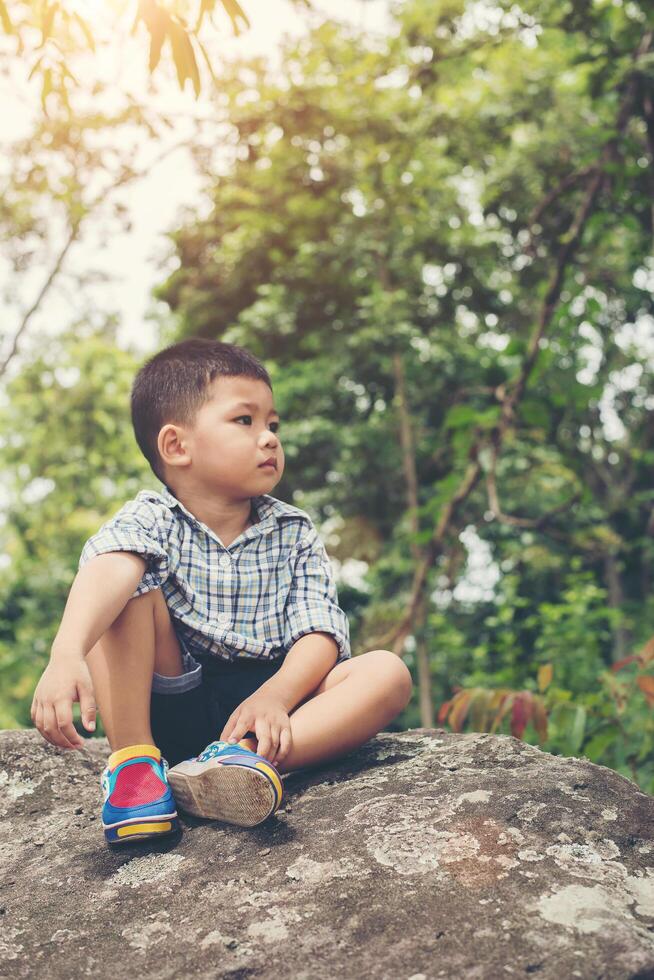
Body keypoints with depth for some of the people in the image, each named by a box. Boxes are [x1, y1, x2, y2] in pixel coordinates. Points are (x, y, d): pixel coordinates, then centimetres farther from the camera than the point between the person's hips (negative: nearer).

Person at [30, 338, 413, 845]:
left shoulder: (294, 532, 4)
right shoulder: (151, 519, -7)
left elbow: (320, 633, -6)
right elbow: (105, 574, -30)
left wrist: (276, 696, -27)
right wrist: (67, 655, -52)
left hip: (267, 695, 3)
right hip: (167, 702, -2)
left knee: (389, 672, -18)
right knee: (135, 588, -22)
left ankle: (247, 755, -37)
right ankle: (133, 757, -25)